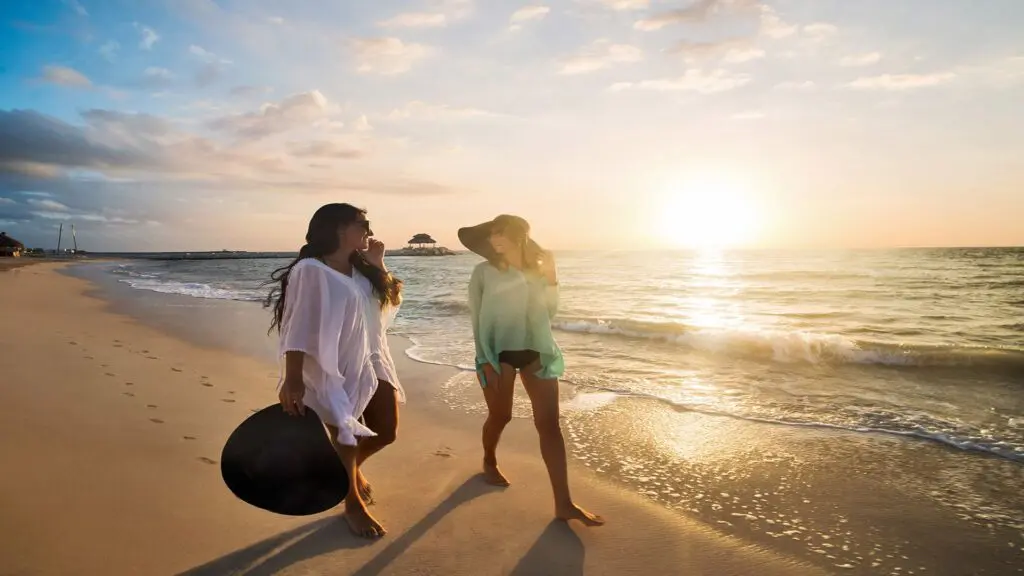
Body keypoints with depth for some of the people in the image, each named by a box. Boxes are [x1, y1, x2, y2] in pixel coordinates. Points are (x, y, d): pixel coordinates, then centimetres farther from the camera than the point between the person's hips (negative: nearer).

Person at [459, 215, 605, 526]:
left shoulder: (537, 267, 7)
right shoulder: (484, 271, -1)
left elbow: (550, 310, 10)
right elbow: (477, 319, -2)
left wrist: (550, 278, -3)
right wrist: (485, 361, -9)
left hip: (536, 350, 2)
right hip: (499, 352, -2)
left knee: (549, 423, -3)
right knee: (500, 415, 8)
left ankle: (563, 503, -2)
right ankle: (489, 462, 43)